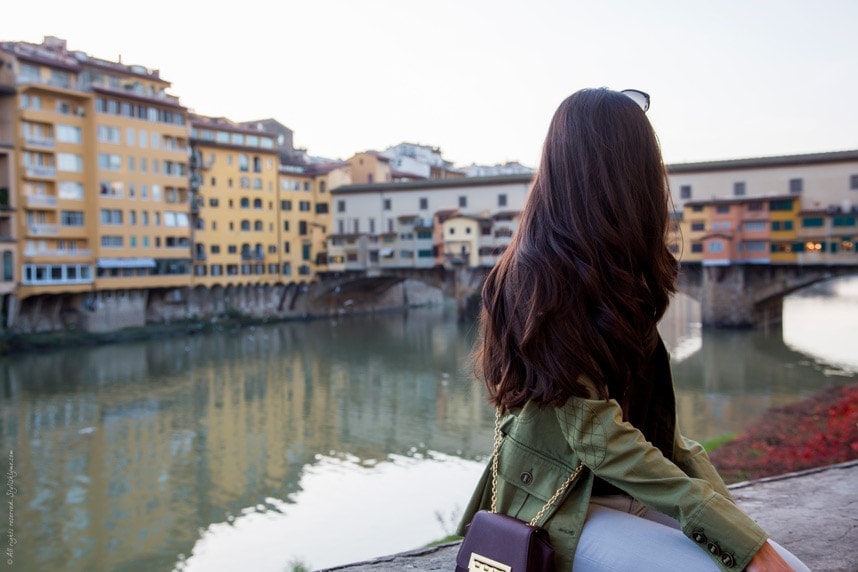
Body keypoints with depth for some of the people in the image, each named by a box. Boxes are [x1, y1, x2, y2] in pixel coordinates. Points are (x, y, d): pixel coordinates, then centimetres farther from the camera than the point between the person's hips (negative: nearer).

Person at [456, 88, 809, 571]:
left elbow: (651, 410, 9)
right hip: (564, 510, -7)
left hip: (634, 492, 7)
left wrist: (722, 503, -4)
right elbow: (599, 434, -21)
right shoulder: (542, 276, -15)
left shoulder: (615, 273, 11)